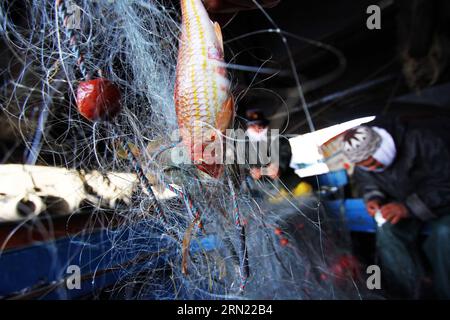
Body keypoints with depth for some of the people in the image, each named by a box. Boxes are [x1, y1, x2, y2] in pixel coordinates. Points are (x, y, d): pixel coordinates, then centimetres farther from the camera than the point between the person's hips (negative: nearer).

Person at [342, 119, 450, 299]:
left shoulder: (423, 141, -29)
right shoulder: (363, 161, -12)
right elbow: (368, 184, 6)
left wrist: (409, 207, -39)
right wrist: (373, 199, -17)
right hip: (401, 207, 3)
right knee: (386, 232, -25)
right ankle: (409, 292, -11)